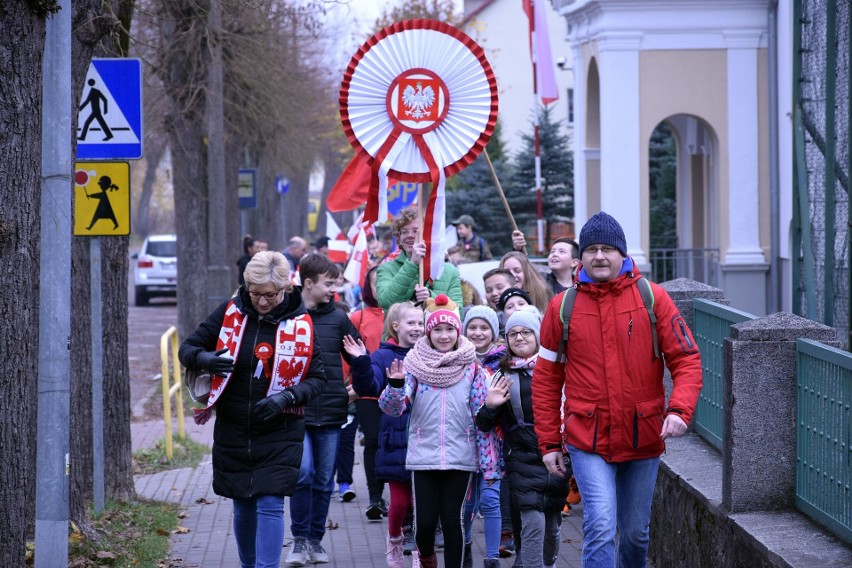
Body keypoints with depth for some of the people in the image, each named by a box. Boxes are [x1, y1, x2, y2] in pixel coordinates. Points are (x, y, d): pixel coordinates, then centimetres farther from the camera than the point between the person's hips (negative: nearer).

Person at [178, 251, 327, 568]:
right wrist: (206, 359, -19)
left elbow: (317, 378, -2)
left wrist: (287, 397, -21)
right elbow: (187, 349, 4)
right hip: (232, 432, 3)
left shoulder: (300, 324, -7)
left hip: (279, 434, -3)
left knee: (270, 505, -11)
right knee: (243, 507, 14)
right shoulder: (231, 313, -2)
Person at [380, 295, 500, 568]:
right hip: (423, 456, 0)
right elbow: (392, 407, -6)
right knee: (425, 521, 0)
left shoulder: (472, 367, 2)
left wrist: (489, 463, 0)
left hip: (460, 458, 0)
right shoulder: (415, 364, 1)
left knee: (452, 520, -1)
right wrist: (395, 385, -27)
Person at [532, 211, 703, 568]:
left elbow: (686, 360, -3)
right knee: (601, 528, -16)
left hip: (643, 439, 1)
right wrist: (549, 442, 3)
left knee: (635, 533, 14)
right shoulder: (563, 307, -1)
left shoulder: (652, 298, -2)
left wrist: (679, 410, -19)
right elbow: (546, 378, 6)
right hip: (588, 441, -1)